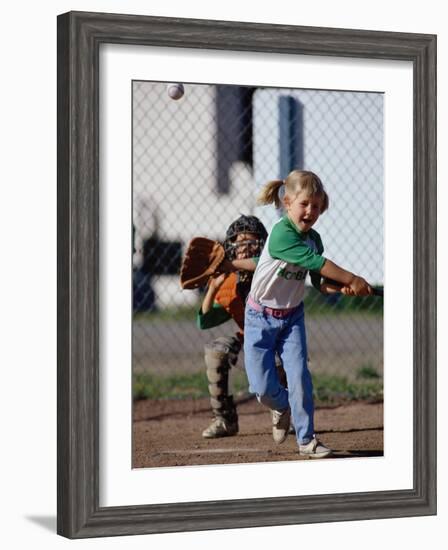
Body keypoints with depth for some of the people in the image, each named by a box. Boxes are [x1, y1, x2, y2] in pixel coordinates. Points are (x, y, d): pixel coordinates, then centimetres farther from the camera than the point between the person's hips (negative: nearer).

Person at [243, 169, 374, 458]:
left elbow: (320, 281, 3)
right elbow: (315, 262, -32)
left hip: (293, 315, 5)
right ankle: (282, 406, 29)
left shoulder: (313, 238, -2)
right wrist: (352, 279, -31)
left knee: (299, 375, -9)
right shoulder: (282, 234, -25)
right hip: (261, 317, -5)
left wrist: (340, 288, -18)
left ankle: (307, 439, 0)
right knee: (263, 387, -5)